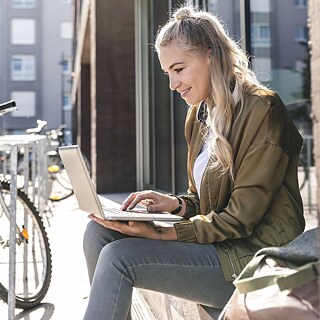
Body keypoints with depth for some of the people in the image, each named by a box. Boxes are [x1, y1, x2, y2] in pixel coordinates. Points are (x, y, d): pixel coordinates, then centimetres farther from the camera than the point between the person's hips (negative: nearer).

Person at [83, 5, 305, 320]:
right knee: (99, 232, -6)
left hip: (253, 257, -8)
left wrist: (160, 234, -21)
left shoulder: (262, 111, -13)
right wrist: (174, 204, -4)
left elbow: (241, 217, -17)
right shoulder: (199, 115, 12)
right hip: (216, 243, 8)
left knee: (118, 258, -22)